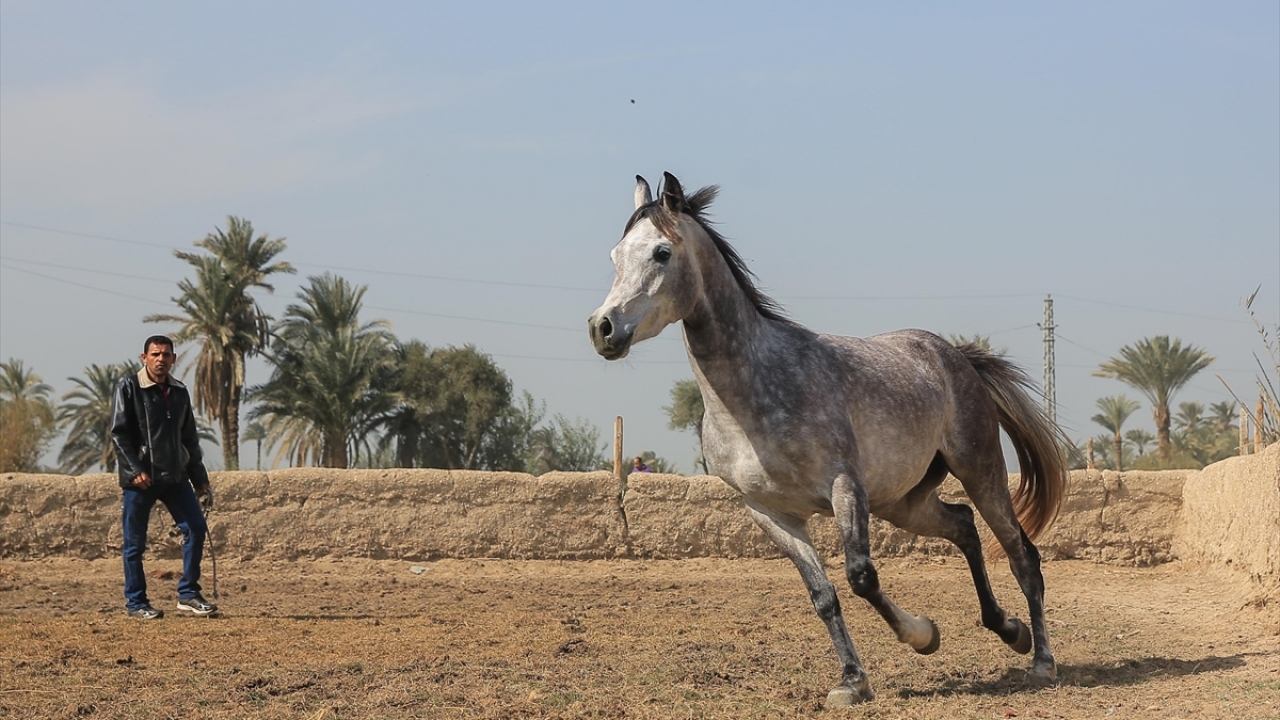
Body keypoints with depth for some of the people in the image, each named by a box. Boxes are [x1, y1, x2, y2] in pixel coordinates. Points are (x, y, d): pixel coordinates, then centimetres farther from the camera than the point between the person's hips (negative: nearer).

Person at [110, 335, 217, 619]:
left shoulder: (179, 392, 12)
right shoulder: (128, 388, -4)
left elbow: (190, 439, 18)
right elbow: (118, 433, -9)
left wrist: (200, 481, 15)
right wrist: (135, 470, -18)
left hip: (175, 476, 5)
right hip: (140, 479, -5)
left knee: (196, 527, -4)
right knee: (135, 542, 0)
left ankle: (188, 594, 5)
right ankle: (136, 603, 9)